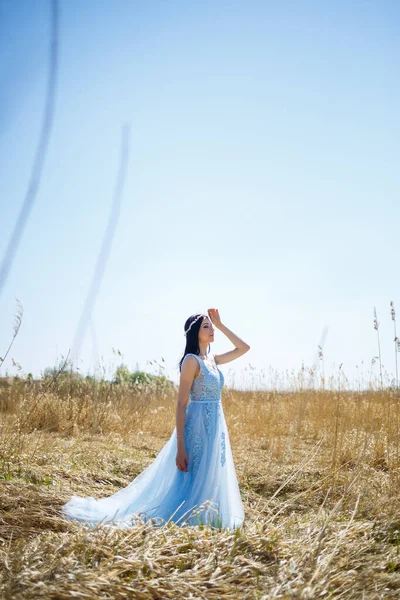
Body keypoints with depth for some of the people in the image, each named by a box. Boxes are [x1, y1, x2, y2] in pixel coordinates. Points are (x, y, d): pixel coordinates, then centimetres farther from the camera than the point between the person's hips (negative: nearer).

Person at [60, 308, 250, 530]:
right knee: (193, 481, -3)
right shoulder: (191, 360, -12)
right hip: (198, 426, -8)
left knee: (209, 483, 13)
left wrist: (220, 325, 9)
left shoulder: (212, 360, 11)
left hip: (215, 427, 8)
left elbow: (244, 348, 20)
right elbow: (181, 404, -15)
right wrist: (180, 447, -19)